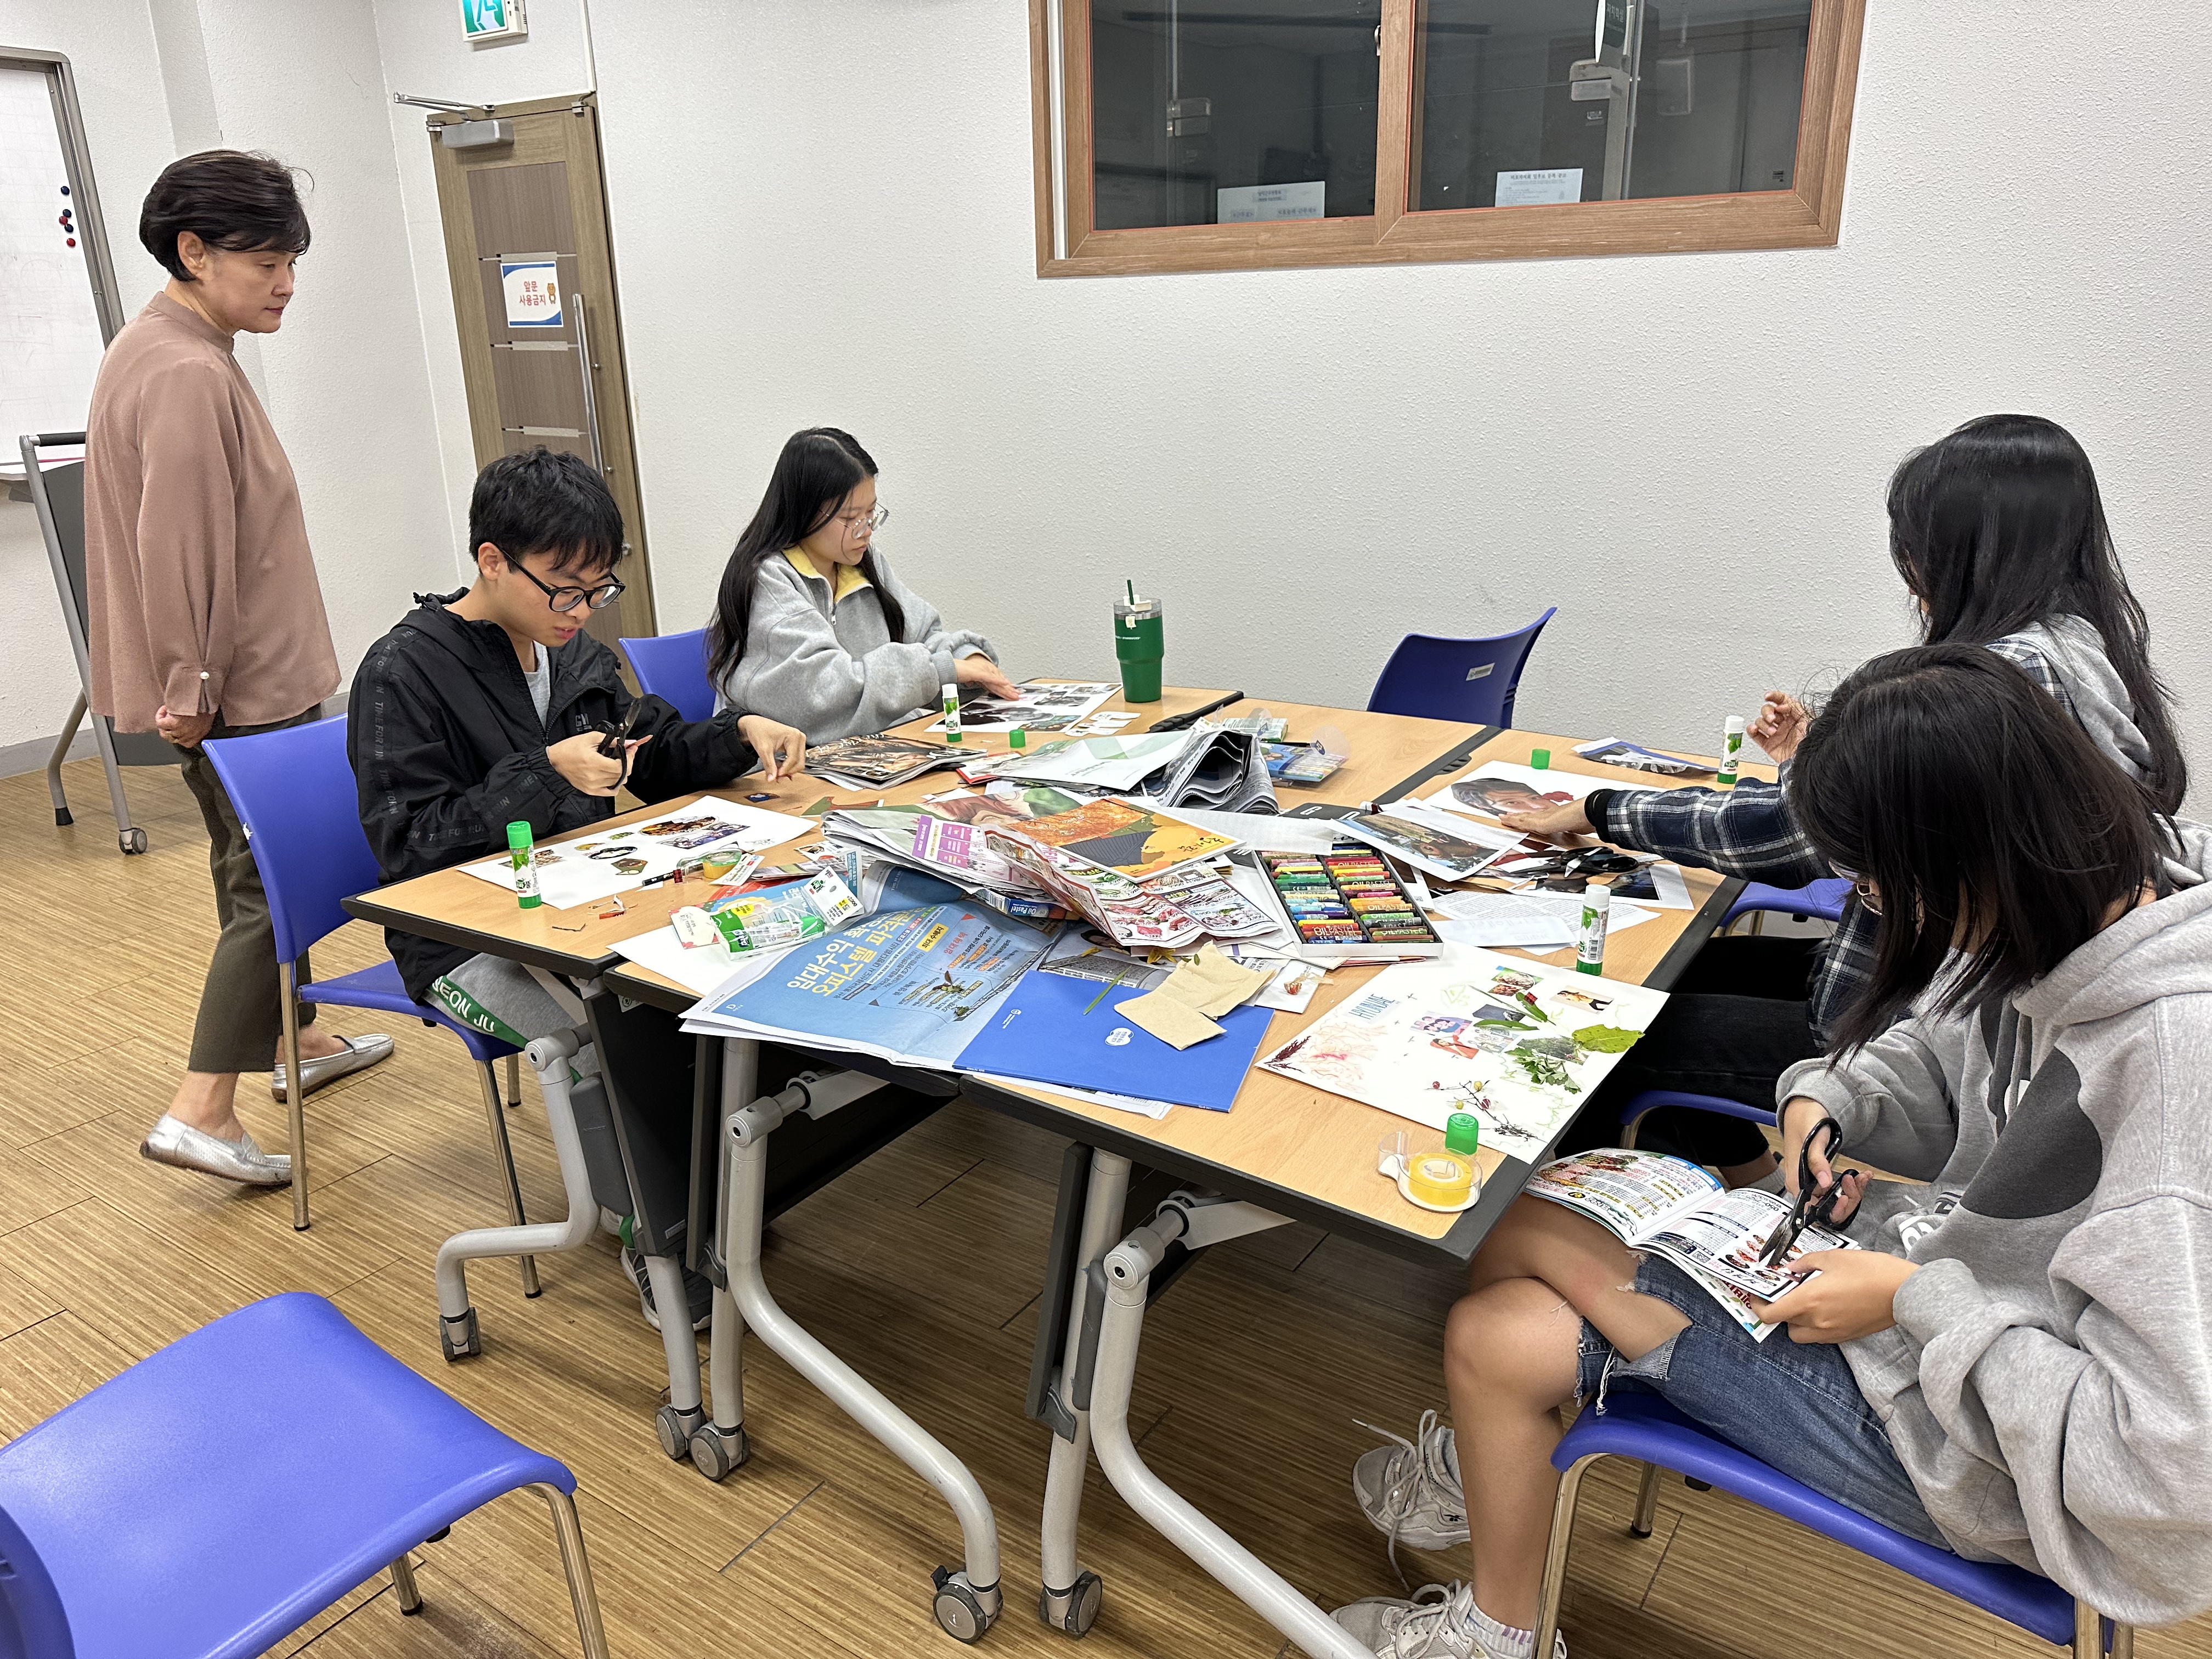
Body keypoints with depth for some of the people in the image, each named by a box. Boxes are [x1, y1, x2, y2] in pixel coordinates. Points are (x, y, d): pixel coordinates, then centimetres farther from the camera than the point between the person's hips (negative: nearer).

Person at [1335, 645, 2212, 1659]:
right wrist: (1824, 1101, -4)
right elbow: (1930, 1051, 15)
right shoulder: (2057, 923, -8)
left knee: (1512, 1225, -5)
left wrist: (1919, 1302, -25)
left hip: (1958, 1440, -7)